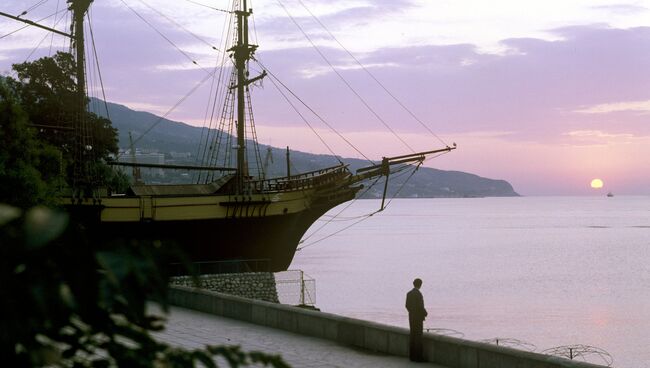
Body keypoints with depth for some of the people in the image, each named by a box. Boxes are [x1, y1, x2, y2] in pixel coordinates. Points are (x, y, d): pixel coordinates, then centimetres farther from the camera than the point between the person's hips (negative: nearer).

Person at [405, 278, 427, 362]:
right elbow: (420, 306, -21)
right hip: (418, 318, -8)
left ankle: (412, 355, 12)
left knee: (412, 335, 11)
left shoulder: (409, 293, 7)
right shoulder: (418, 294, -18)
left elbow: (407, 305, 10)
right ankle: (418, 356, -5)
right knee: (418, 337, -5)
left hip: (411, 317, 8)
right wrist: (425, 313, -3)